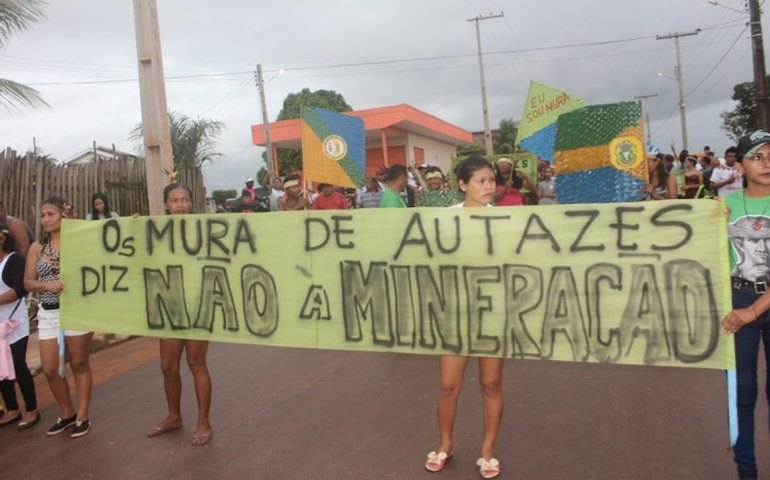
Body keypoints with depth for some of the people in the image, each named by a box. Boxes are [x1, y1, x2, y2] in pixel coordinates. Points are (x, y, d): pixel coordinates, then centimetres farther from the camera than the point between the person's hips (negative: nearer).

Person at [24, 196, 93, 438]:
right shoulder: (37, 247, 8)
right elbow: (28, 282, 4)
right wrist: (47, 285, -12)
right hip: (47, 313, 4)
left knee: (79, 365, 4)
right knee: (50, 370, 6)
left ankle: (82, 417, 16)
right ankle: (67, 414, 26)